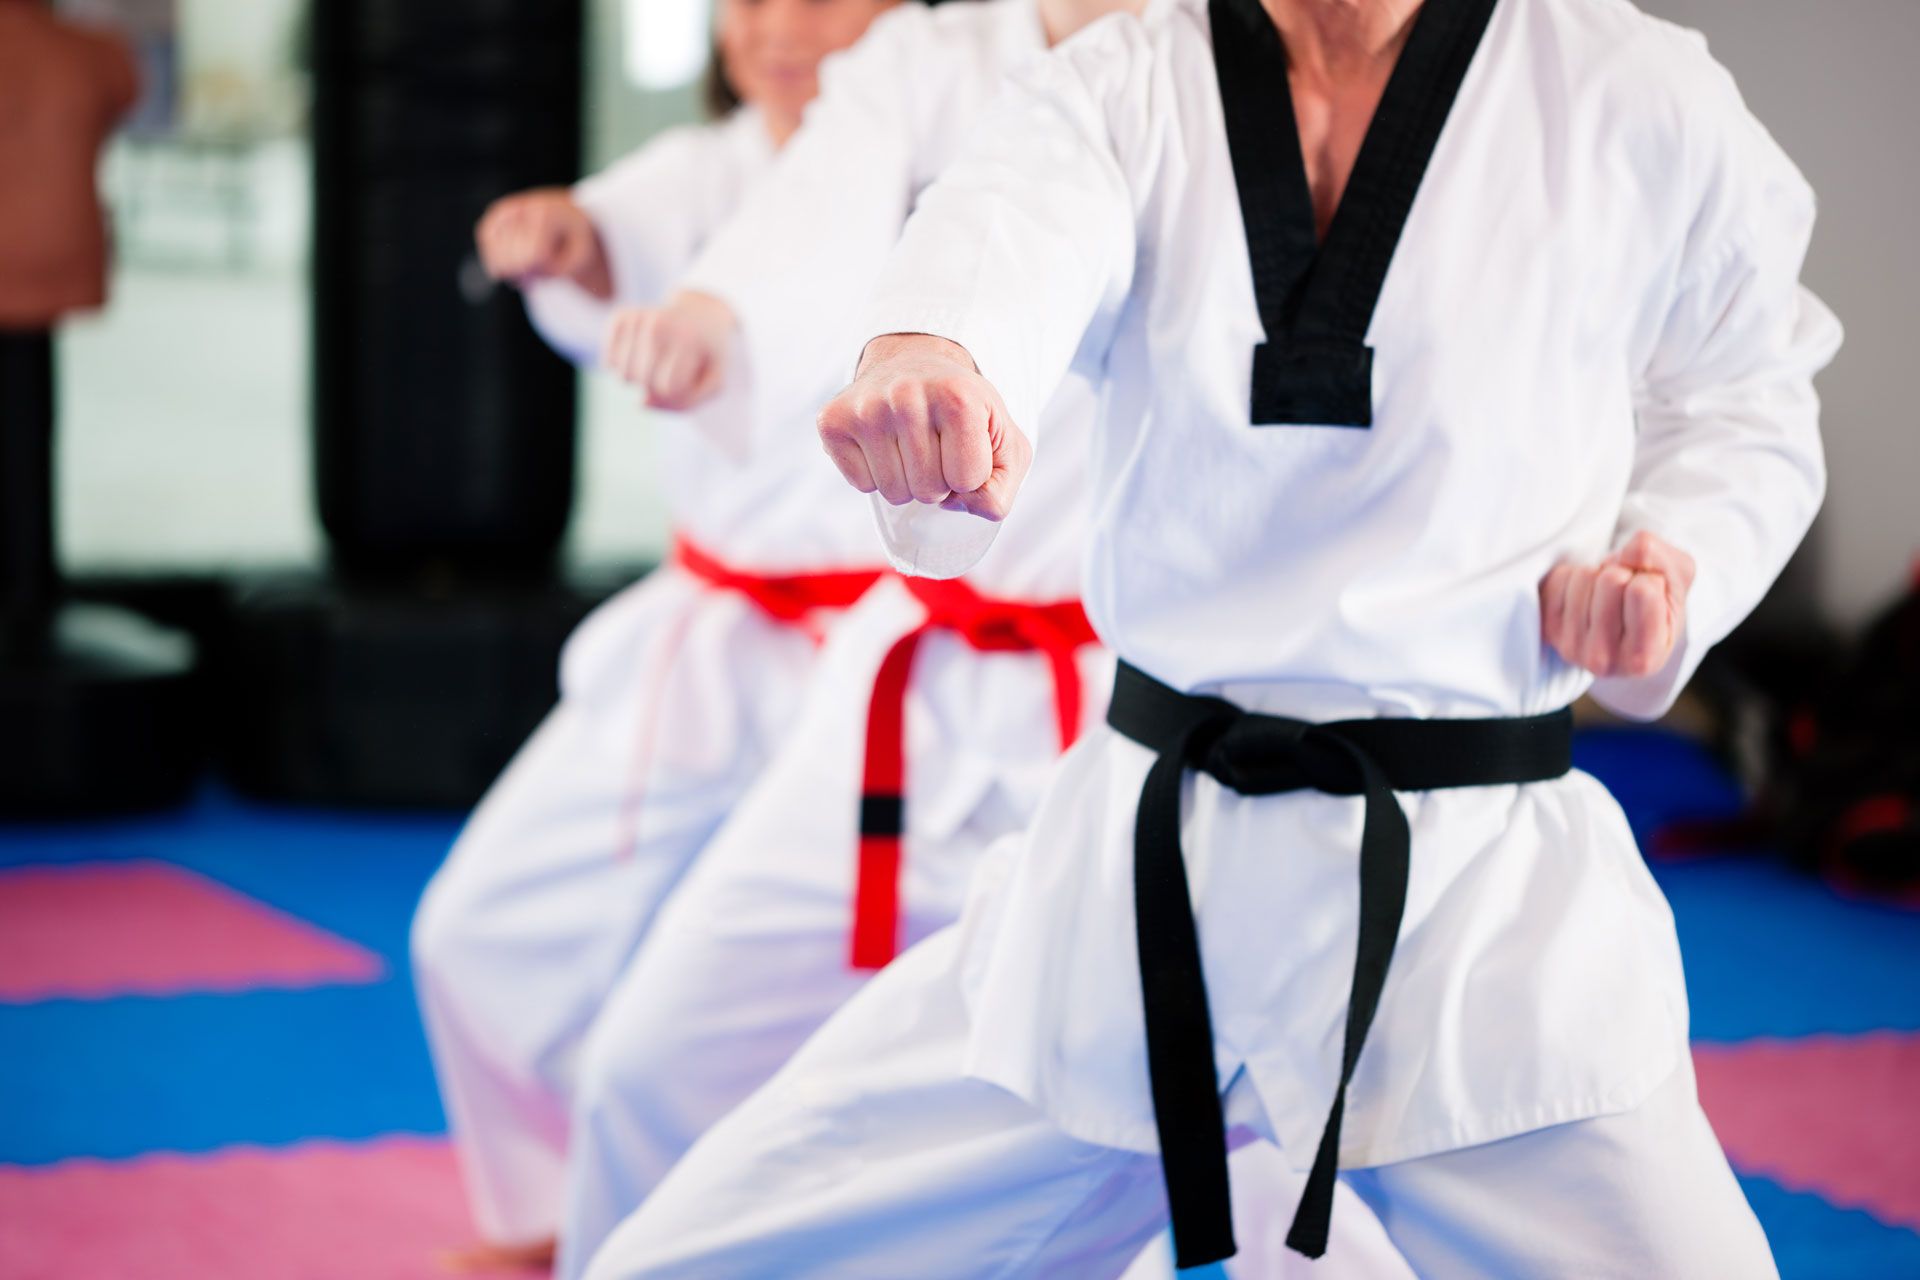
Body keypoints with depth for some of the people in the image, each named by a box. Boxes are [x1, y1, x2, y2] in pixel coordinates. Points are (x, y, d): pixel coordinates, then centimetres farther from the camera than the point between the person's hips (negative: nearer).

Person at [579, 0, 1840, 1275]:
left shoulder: (1637, 102, -3)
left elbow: (1746, 403, 12)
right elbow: (1014, 219, -23)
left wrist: (1672, 567, -10)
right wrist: (924, 355, -48)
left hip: (1475, 893, -2)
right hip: (1138, 868, 2)